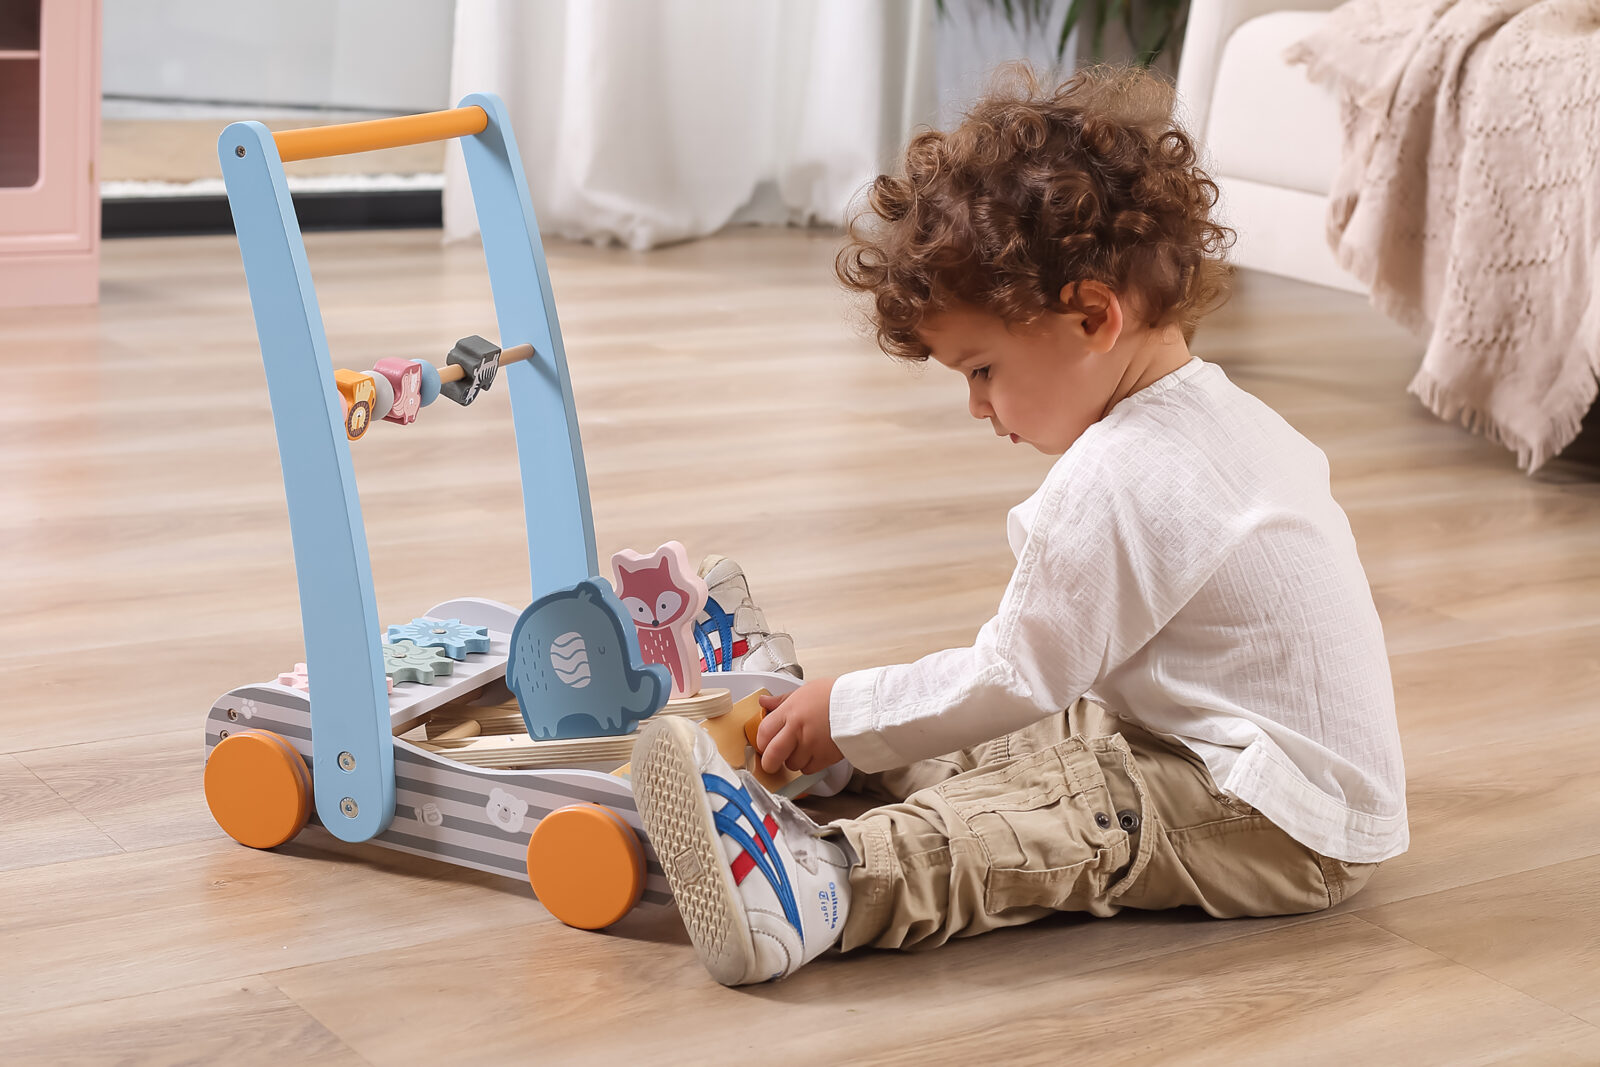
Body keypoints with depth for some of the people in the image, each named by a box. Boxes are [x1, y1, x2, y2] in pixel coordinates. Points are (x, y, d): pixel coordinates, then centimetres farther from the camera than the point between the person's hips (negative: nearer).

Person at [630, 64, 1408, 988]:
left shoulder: (1113, 481, -20)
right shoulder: (1239, 419, 12)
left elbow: (1014, 680, -14)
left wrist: (847, 716, -4)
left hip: (1285, 833, -12)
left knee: (1052, 813, -31)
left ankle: (816, 890, -50)